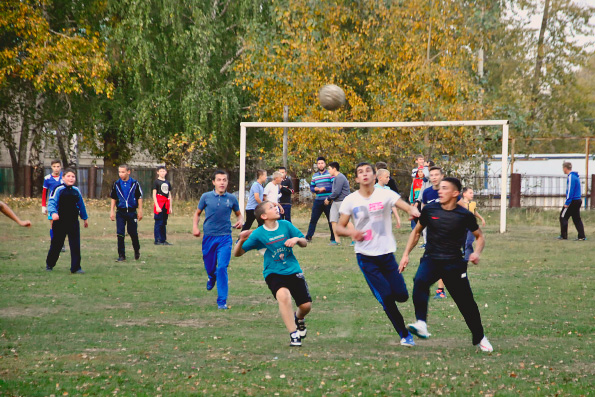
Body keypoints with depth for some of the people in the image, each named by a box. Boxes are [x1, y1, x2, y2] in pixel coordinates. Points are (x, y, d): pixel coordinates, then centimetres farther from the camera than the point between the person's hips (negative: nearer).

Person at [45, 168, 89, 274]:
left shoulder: (76, 191, 9)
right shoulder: (59, 190, -6)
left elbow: (81, 205, 21)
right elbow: (51, 202, -15)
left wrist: (85, 218, 27)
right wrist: (53, 213, -34)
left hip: (73, 222, 3)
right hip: (60, 221, -3)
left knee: (75, 245, -4)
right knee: (56, 244, 8)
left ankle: (76, 268, -1)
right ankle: (49, 264, 27)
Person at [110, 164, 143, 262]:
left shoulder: (135, 184, -2)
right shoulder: (116, 184, 3)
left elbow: (139, 198, 3)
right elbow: (113, 198, 12)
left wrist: (140, 211, 1)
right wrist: (112, 211, 7)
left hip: (132, 212, -1)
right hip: (120, 212, 1)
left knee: (133, 233, 4)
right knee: (120, 234, -4)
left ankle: (137, 251, 28)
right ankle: (121, 255, 1)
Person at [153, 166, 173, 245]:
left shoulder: (167, 183, 16)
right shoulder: (156, 182, -2)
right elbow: (154, 195, -6)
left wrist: (170, 207, 15)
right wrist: (157, 206, -14)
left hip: (166, 204, 6)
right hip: (159, 203, -6)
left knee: (164, 223, 9)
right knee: (158, 223, -7)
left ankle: (163, 240, 13)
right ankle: (157, 240, -6)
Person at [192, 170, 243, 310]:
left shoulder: (231, 198, 1)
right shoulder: (206, 197, 0)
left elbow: (238, 214, 16)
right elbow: (197, 213, 13)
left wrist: (241, 221, -6)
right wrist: (195, 226, -4)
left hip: (225, 237, -1)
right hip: (209, 237, 1)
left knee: (222, 268, -13)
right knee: (209, 267, 13)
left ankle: (222, 301, -6)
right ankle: (212, 277, 53)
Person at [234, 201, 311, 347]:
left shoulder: (285, 225, -1)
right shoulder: (258, 234, -9)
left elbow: (304, 243, 8)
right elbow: (237, 253, -7)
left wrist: (297, 239, -15)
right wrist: (242, 241, -27)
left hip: (293, 270, 3)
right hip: (273, 273, -3)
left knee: (306, 306, 0)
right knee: (283, 295, -33)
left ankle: (298, 318, 40)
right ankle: (294, 335, -24)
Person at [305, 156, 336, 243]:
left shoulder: (330, 174, -1)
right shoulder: (314, 176, 15)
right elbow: (311, 187, 18)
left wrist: (325, 188, -17)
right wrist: (314, 189, -4)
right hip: (318, 201, 4)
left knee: (331, 220, 2)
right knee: (313, 219, 4)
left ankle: (333, 239, 8)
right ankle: (308, 237, 10)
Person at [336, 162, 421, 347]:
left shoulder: (385, 195, -3)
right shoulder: (350, 200, 0)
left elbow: (405, 206, -17)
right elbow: (339, 227, 3)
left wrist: (413, 210, -41)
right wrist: (351, 232, -19)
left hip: (387, 253, 1)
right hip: (366, 256, -1)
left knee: (401, 295, -4)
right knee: (386, 296, -9)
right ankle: (404, 334, 7)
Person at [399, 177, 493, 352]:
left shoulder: (465, 216, -4)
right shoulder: (430, 210, 0)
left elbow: (480, 236, 10)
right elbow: (416, 231, 16)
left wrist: (477, 252, -10)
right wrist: (406, 254, 10)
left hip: (454, 264, 0)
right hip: (431, 259, 1)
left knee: (467, 303, 3)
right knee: (420, 282, -32)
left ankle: (479, 338, 26)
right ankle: (421, 324, -42)